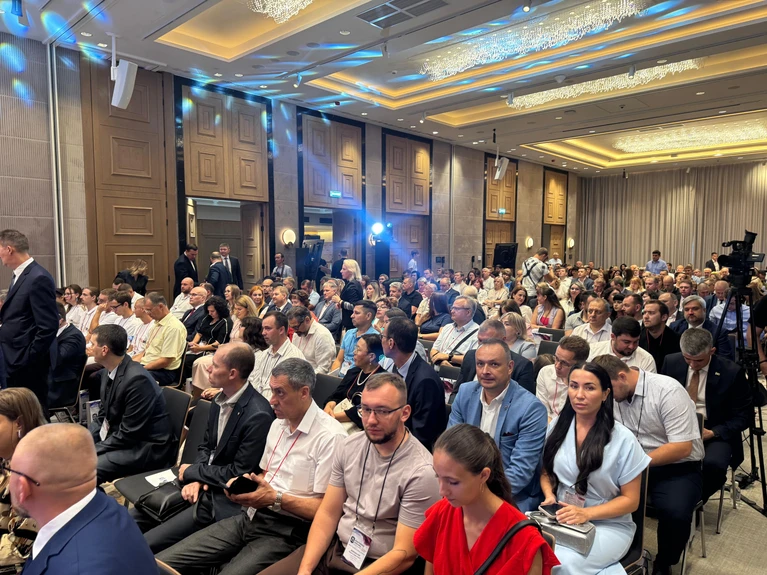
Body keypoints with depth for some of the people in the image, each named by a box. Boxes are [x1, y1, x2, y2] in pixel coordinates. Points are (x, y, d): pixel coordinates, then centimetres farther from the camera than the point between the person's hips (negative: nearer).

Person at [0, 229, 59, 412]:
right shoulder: (20, 276, 13)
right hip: (15, 362, 10)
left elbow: (48, 327, -22)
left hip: (28, 365, -10)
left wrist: (27, 360, -19)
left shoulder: (38, 278, -18)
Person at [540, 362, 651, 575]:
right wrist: (549, 495, -9)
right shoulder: (557, 425, 1)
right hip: (561, 518, 4)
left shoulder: (623, 439, -10)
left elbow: (630, 500, -5)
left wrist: (586, 513, -18)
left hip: (608, 525, -4)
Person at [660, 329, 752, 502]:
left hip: (716, 433, -2)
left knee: (712, 464, -34)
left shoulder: (732, 372, -11)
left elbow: (744, 416, -4)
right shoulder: (671, 362, -2)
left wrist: (713, 432, -18)